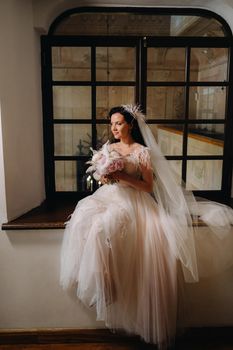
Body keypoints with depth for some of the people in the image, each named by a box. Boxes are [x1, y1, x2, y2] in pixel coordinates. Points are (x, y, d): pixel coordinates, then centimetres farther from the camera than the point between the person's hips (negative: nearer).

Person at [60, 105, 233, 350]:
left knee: (104, 226, -33)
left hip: (133, 201, -5)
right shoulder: (109, 148, 16)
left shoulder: (143, 151, 0)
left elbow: (149, 186, -4)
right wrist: (104, 178, -5)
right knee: (83, 219, -25)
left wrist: (123, 177, -16)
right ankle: (94, 279, -13)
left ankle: (106, 281, -14)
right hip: (109, 196, 5)